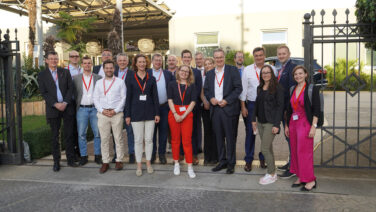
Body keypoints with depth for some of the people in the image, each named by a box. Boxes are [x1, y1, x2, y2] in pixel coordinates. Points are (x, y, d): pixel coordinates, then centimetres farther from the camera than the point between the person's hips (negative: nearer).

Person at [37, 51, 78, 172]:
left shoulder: (65, 72, 9)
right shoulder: (42, 75, 4)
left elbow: (70, 88, 3)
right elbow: (43, 93, -2)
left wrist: (65, 103, -10)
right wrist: (56, 104, -14)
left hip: (67, 107, 1)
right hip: (52, 108, -1)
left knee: (69, 134, 4)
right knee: (55, 136, 5)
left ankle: (70, 159, 13)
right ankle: (56, 162, 14)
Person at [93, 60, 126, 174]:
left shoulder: (120, 82, 5)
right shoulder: (99, 82, 12)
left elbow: (123, 98, 0)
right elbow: (96, 99, 9)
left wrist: (115, 110, -9)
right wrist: (102, 110, -5)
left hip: (117, 113, -2)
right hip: (102, 113, 2)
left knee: (118, 138, 2)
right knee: (104, 139, 4)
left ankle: (119, 160, 13)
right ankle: (105, 162, 12)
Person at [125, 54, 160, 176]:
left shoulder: (151, 79, 5)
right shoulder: (130, 80, 2)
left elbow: (155, 97, 5)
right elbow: (128, 98, 3)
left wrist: (157, 113, 0)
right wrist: (127, 115, 0)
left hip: (150, 112, 1)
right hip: (136, 112, -1)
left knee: (149, 139, 6)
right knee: (138, 140, 3)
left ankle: (148, 163, 20)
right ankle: (139, 165, 14)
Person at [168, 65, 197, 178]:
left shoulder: (191, 85, 6)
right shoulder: (172, 84, 7)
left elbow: (193, 102, -1)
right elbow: (170, 100, 1)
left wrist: (184, 115, -10)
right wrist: (175, 114, -11)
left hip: (187, 114, -1)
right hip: (174, 113, 1)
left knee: (187, 140, -3)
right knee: (175, 139, 6)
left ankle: (190, 166, 2)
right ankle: (176, 163, 18)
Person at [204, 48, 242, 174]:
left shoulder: (232, 70, 0)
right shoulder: (210, 74, 15)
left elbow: (238, 88, -5)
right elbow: (206, 90, 17)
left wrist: (227, 101, -13)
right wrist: (211, 98, -4)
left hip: (228, 108, -4)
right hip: (215, 108, 4)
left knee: (230, 137, 2)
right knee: (218, 136, 10)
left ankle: (231, 163, 12)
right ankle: (222, 161, 21)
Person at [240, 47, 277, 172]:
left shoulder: (272, 69, 2)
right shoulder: (247, 70, 1)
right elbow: (243, 89, 2)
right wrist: (243, 106, -2)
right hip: (251, 104, 0)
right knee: (250, 132, 3)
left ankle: (263, 158, 24)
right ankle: (248, 160, 14)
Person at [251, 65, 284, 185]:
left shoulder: (277, 88, -9)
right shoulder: (260, 88, 12)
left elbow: (280, 106, -12)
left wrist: (276, 124, -16)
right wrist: (254, 119, 12)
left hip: (270, 122, -7)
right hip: (260, 122, 7)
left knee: (265, 149, -8)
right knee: (268, 148, 12)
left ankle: (272, 175, 7)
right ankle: (272, 173, 22)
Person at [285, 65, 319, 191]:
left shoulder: (312, 89, -6)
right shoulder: (292, 89, 12)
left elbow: (316, 109, -10)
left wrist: (314, 126, -17)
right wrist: (287, 125, 15)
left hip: (305, 124, -6)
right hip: (293, 123, 6)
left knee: (304, 152, -5)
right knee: (295, 151, 9)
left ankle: (310, 180, 6)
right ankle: (300, 177, 21)